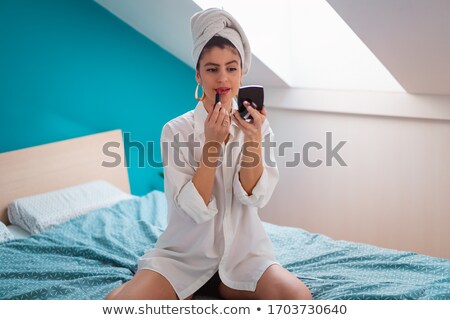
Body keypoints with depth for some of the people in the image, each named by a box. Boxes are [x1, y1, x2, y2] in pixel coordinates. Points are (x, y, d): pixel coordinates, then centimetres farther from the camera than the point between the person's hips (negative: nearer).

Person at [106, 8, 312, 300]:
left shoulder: (257, 124, 0)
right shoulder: (176, 130, -6)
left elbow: (255, 197, -11)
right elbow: (196, 209, -15)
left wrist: (253, 139, -25)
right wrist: (212, 143, -24)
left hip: (243, 249, 2)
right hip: (186, 251, -1)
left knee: (299, 298, -27)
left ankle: (225, 289, -2)